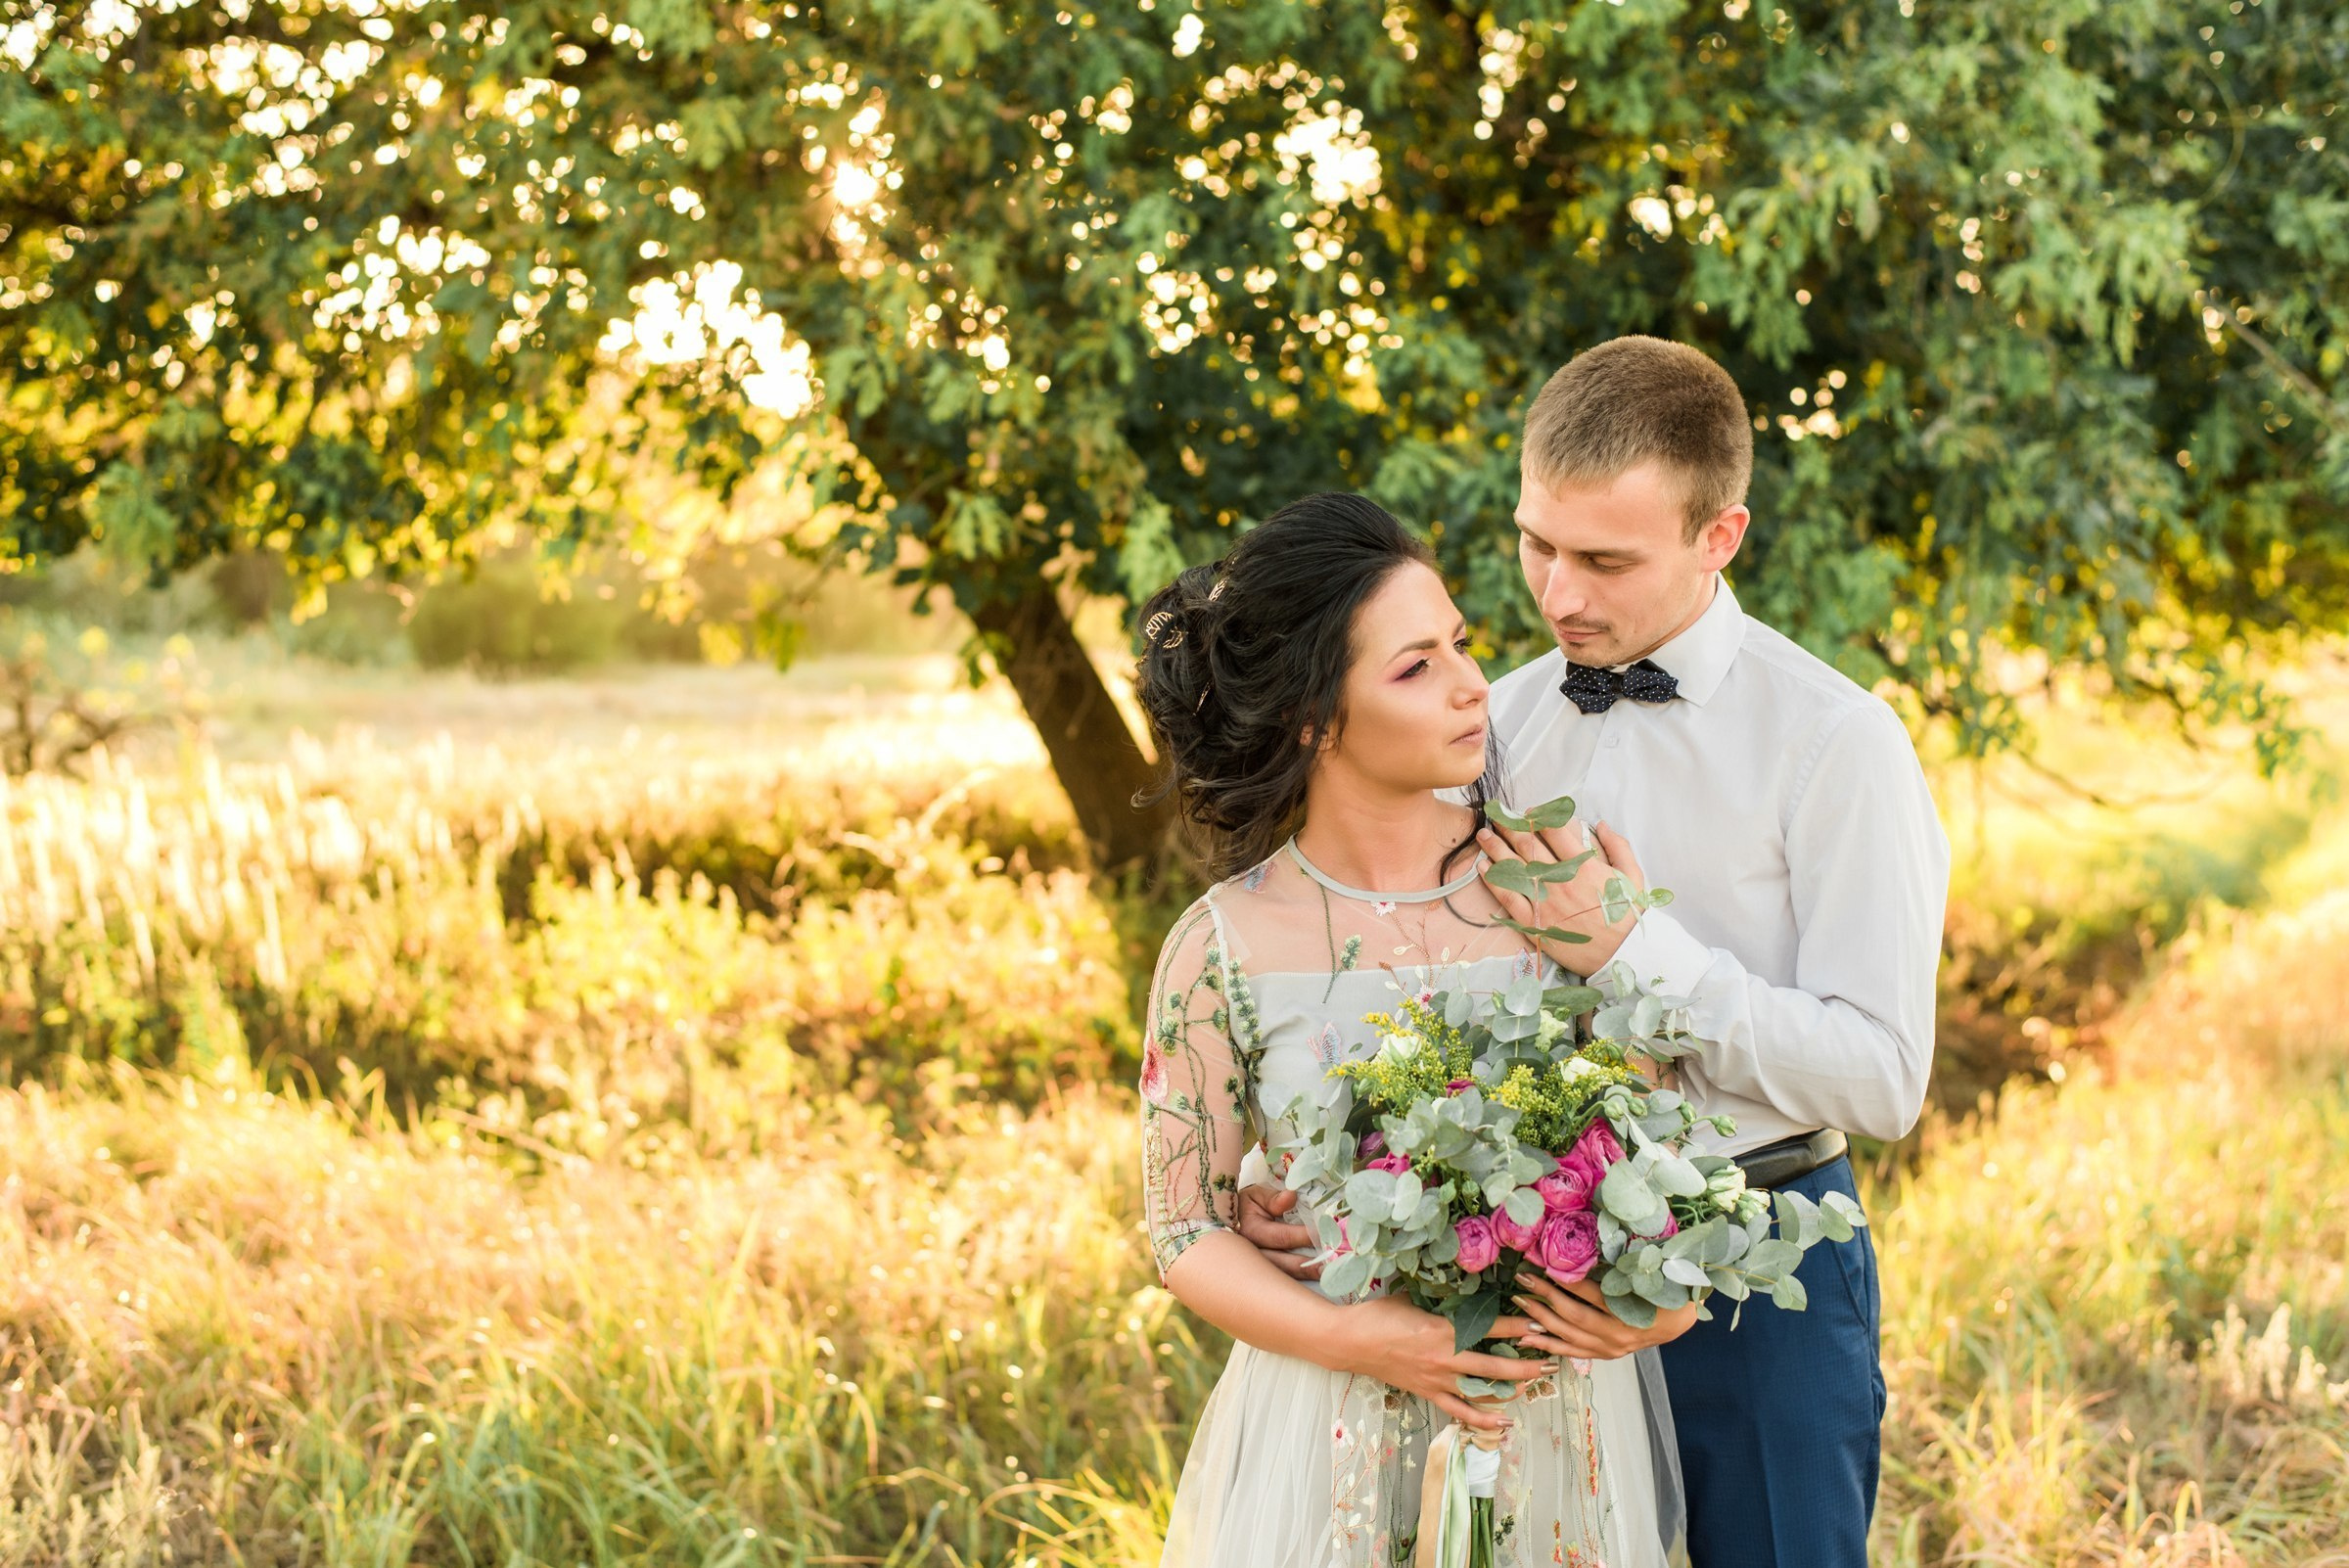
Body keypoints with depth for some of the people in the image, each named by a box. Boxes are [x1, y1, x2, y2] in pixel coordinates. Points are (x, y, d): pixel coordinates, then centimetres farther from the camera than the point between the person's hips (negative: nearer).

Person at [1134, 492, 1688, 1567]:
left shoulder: (1557, 880, -5)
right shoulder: (1224, 948, -9)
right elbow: (1185, 1234, -4)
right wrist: (1350, 1337, -19)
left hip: (1562, 1424, 2)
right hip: (1331, 1433, -2)